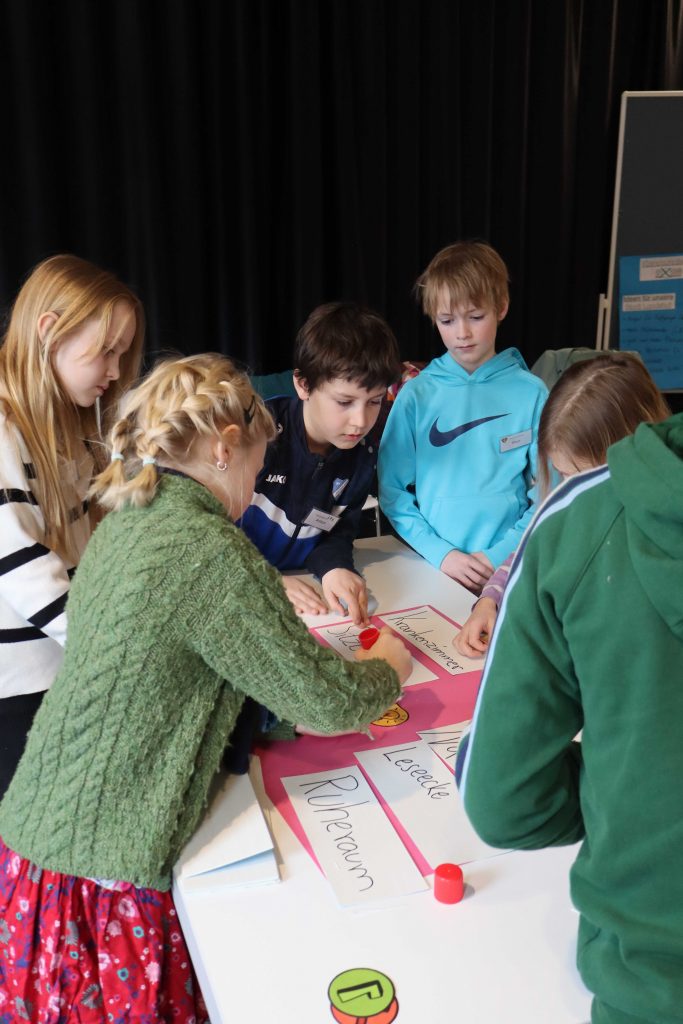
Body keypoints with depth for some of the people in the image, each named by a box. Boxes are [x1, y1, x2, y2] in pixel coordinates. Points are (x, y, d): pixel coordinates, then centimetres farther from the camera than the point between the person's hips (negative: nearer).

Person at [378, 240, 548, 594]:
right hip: (431, 565, 1)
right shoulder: (416, 394, 4)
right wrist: (439, 552, -6)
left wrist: (502, 555, -6)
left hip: (508, 569, 0)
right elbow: (392, 489, 4)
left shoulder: (531, 393, 2)